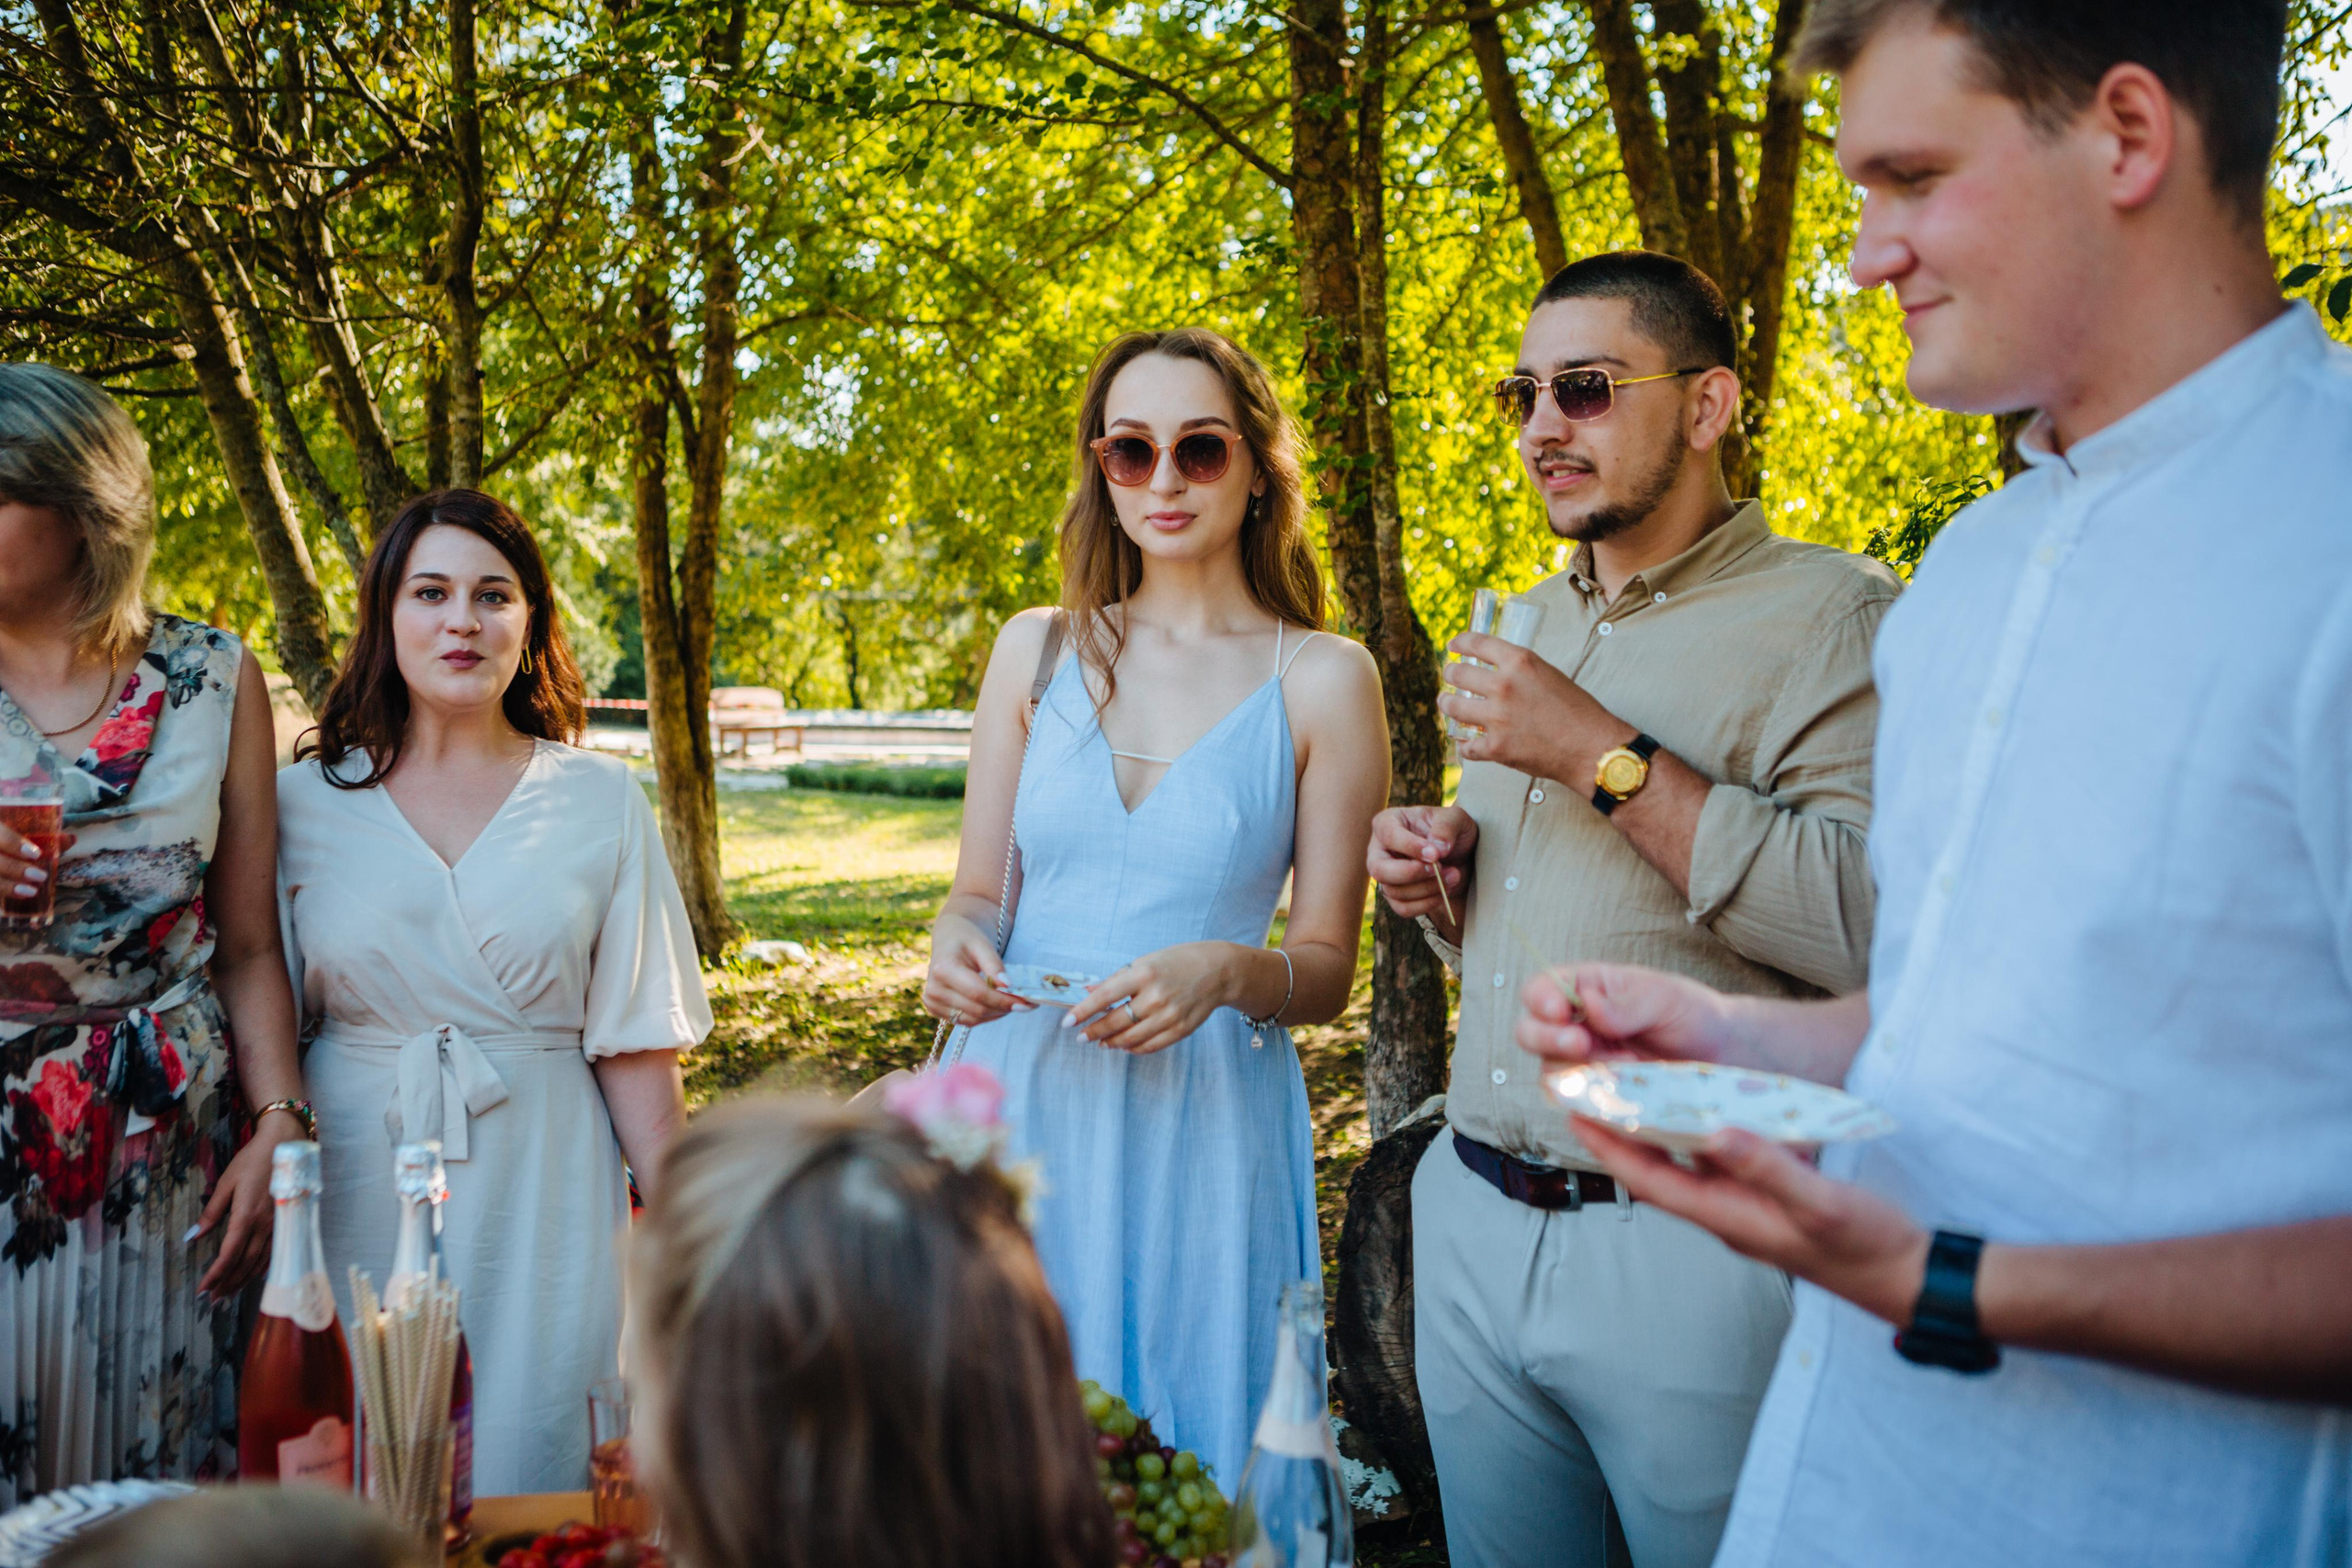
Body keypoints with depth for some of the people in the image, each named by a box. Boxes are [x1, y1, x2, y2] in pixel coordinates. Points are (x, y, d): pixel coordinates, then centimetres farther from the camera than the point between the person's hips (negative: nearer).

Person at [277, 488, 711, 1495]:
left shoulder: (602, 801, 1)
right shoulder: (304, 802, 3)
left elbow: (634, 1043, 1)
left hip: (538, 1189, 0)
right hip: (358, 1188, 1)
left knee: (526, 1464, 5)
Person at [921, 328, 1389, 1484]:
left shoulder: (1323, 679, -1)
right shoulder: (1035, 650, 6)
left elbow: (1326, 969, 0)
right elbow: (980, 889, 11)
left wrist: (1227, 971, -20)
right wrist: (957, 938, -11)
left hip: (1202, 1119, -2)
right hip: (1016, 1095, 3)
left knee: (1192, 1466, 7)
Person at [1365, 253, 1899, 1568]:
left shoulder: (1831, 612, -9)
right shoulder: (1526, 631, 15)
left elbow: (1874, 924, -25)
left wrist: (1605, 757, -21)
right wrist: (1443, 877, 3)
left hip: (1692, 1250, -7)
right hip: (1472, 1224, 7)